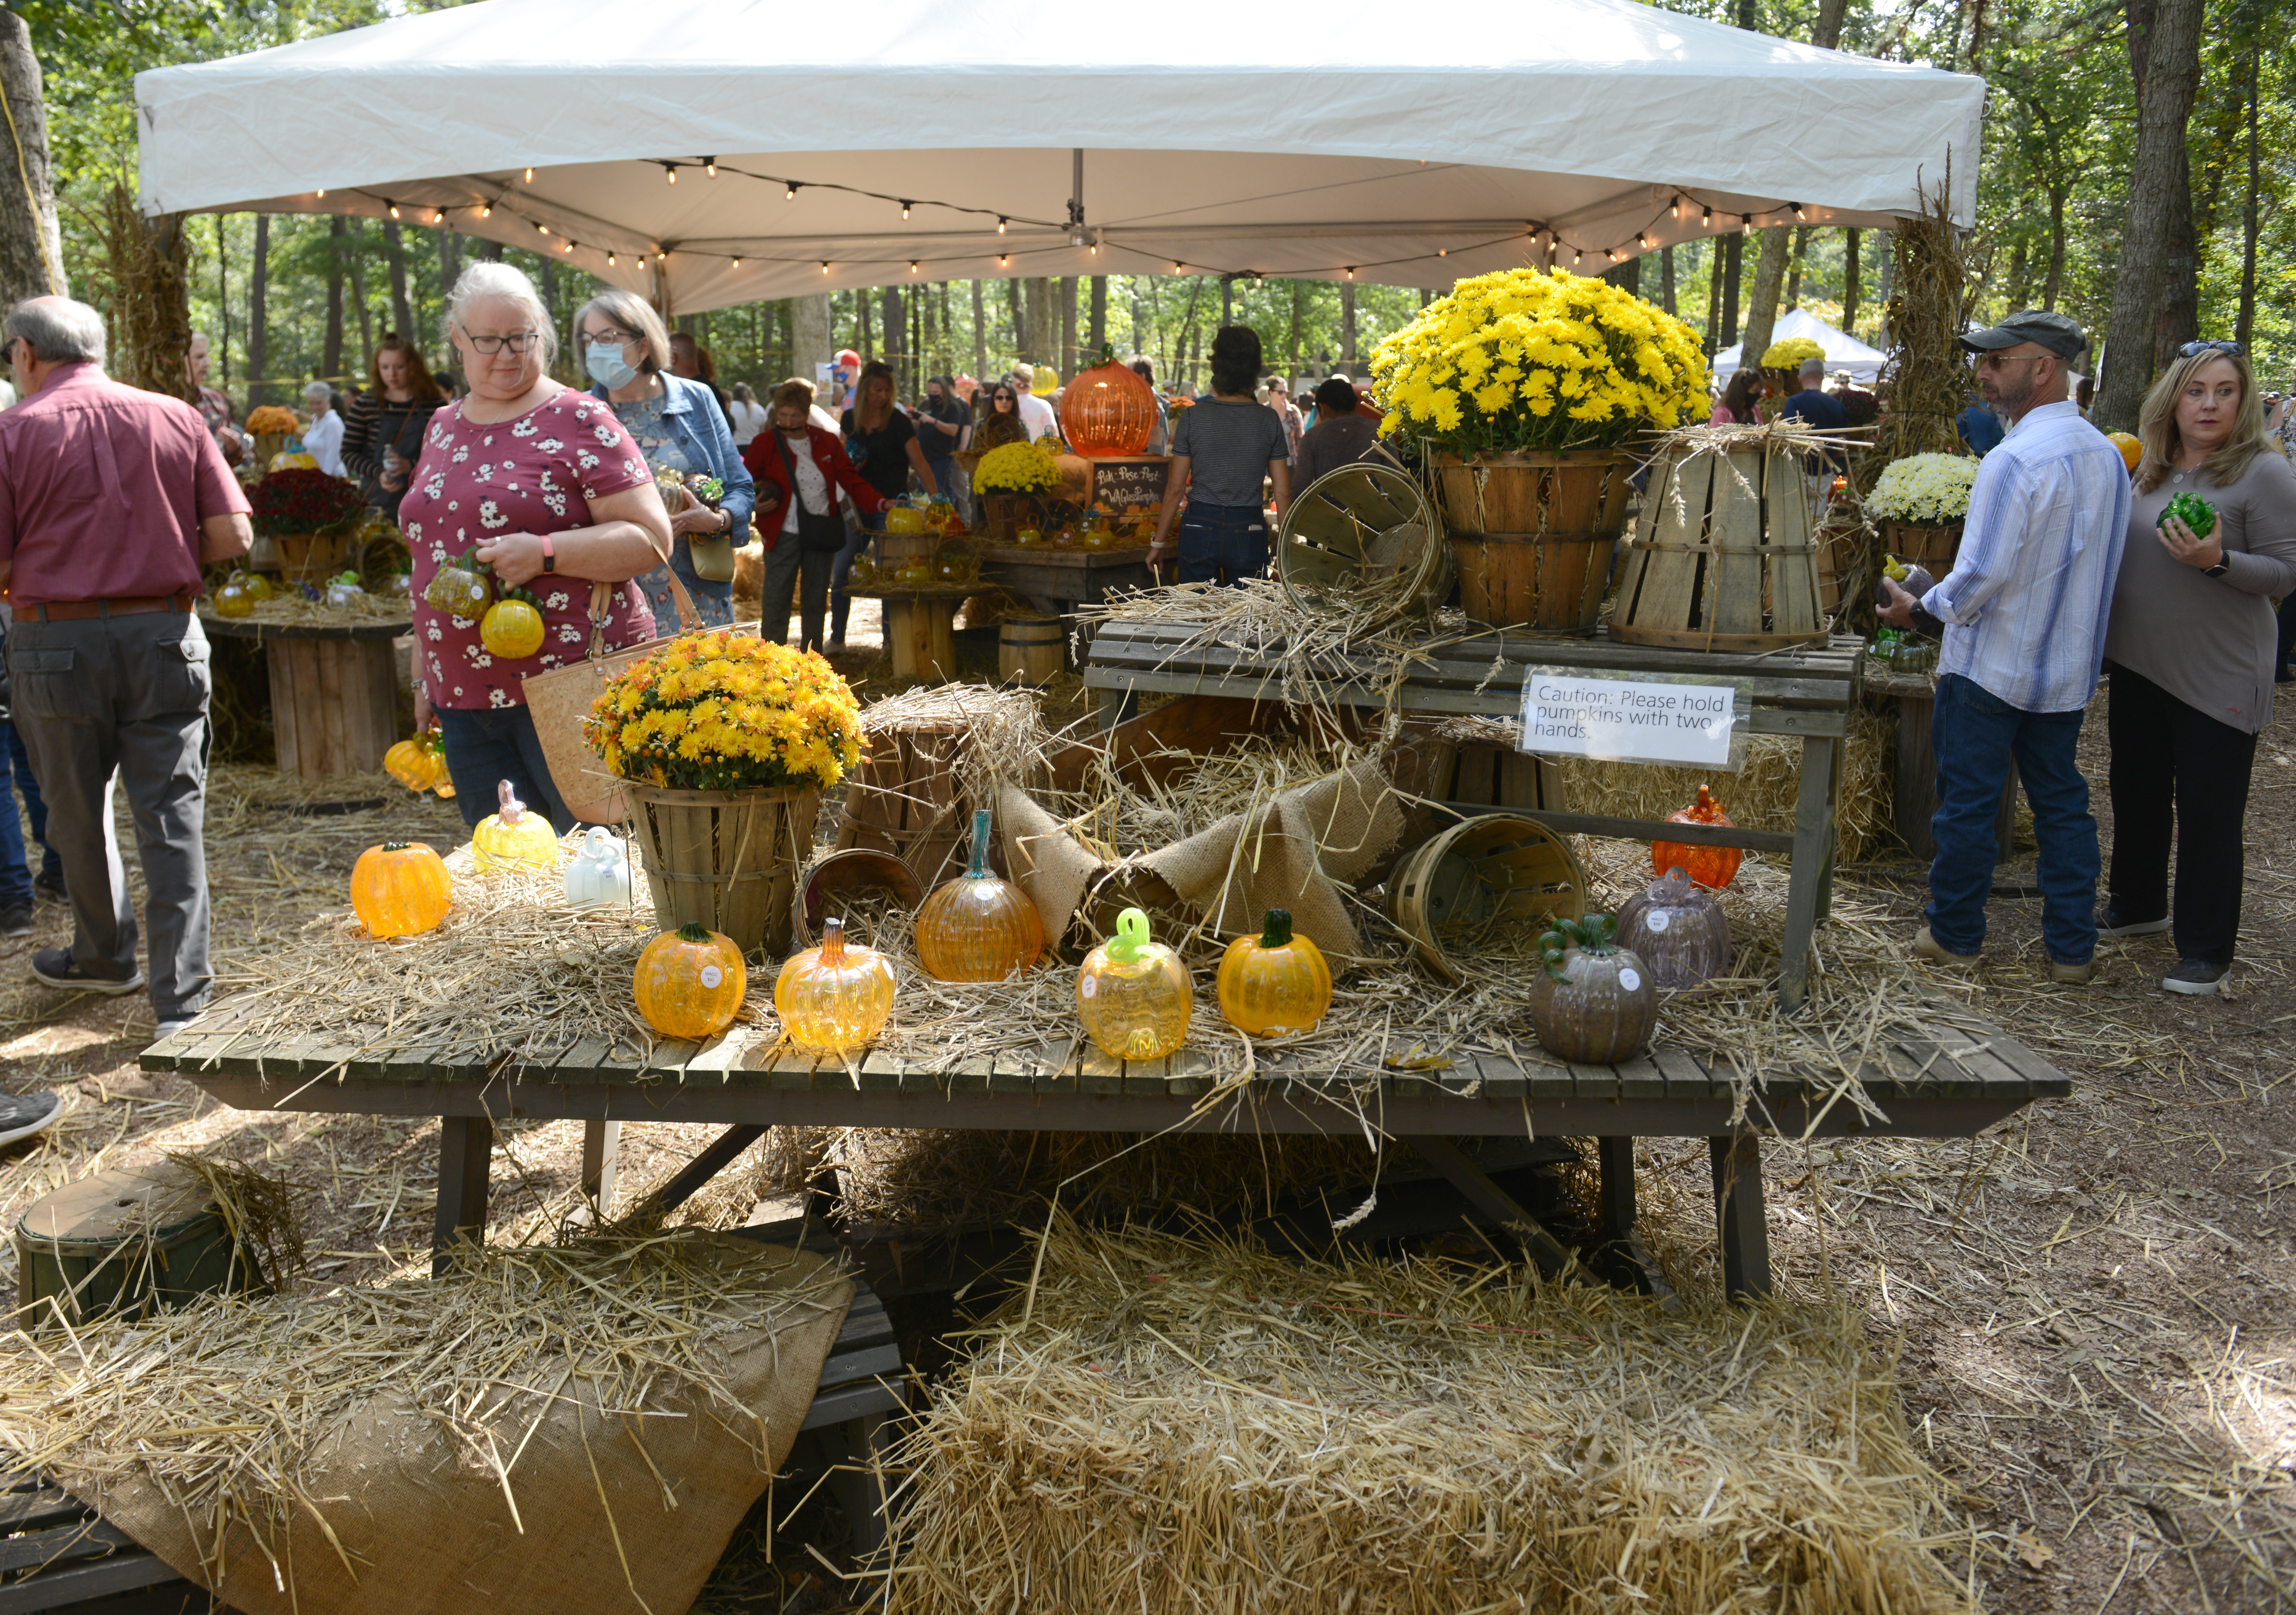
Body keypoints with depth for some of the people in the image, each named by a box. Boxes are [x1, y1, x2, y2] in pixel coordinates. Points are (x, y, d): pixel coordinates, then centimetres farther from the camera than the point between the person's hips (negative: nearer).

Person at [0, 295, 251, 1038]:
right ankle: (182, 998, 0)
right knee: (172, 814, 3)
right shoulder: (176, 418, 3)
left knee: (79, 811, 17)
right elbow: (233, 536, 0)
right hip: (164, 637, 2)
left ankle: (104, 956, 36)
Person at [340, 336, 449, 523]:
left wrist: (411, 466, -16)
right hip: (377, 501, 1)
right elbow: (349, 454, 8)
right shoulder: (365, 405, 6)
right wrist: (378, 473, -10)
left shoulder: (434, 406, 2)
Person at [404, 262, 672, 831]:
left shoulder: (577, 420, -3)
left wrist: (544, 553, -20)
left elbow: (652, 538, -9)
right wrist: (424, 675, 22)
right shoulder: (442, 428, 16)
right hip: (464, 698, 6)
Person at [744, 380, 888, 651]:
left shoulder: (827, 442, 6)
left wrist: (881, 503, -10)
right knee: (776, 603, -4)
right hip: (783, 535, -2)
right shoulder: (765, 443, 0)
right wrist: (755, 504, -16)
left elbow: (852, 481, 4)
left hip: (822, 535, 2)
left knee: (816, 604, 9)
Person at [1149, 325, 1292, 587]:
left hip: (1200, 528, -1)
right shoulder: (1269, 420, 0)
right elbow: (1283, 492, -1)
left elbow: (1175, 488, -2)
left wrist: (1159, 542, 7)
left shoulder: (1193, 417, -3)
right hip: (1250, 531, 1)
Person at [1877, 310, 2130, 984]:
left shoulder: (2015, 460, -22)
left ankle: (1955, 936, 18)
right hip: (2067, 668, 7)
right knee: (2061, 802, 15)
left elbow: (1982, 576, -23)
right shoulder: (2107, 454, 4)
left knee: (1968, 802, 6)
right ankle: (2072, 948, 21)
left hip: (1992, 666, -7)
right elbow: (2100, 566, 12)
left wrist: (1920, 612, -7)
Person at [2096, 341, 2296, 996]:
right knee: (2137, 792, 18)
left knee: (2208, 812, 0)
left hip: (2218, 677, -6)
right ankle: (2137, 906, 38)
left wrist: (2217, 560, -27)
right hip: (2140, 664, 6)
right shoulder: (2154, 469, 8)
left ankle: (2206, 953, 10)